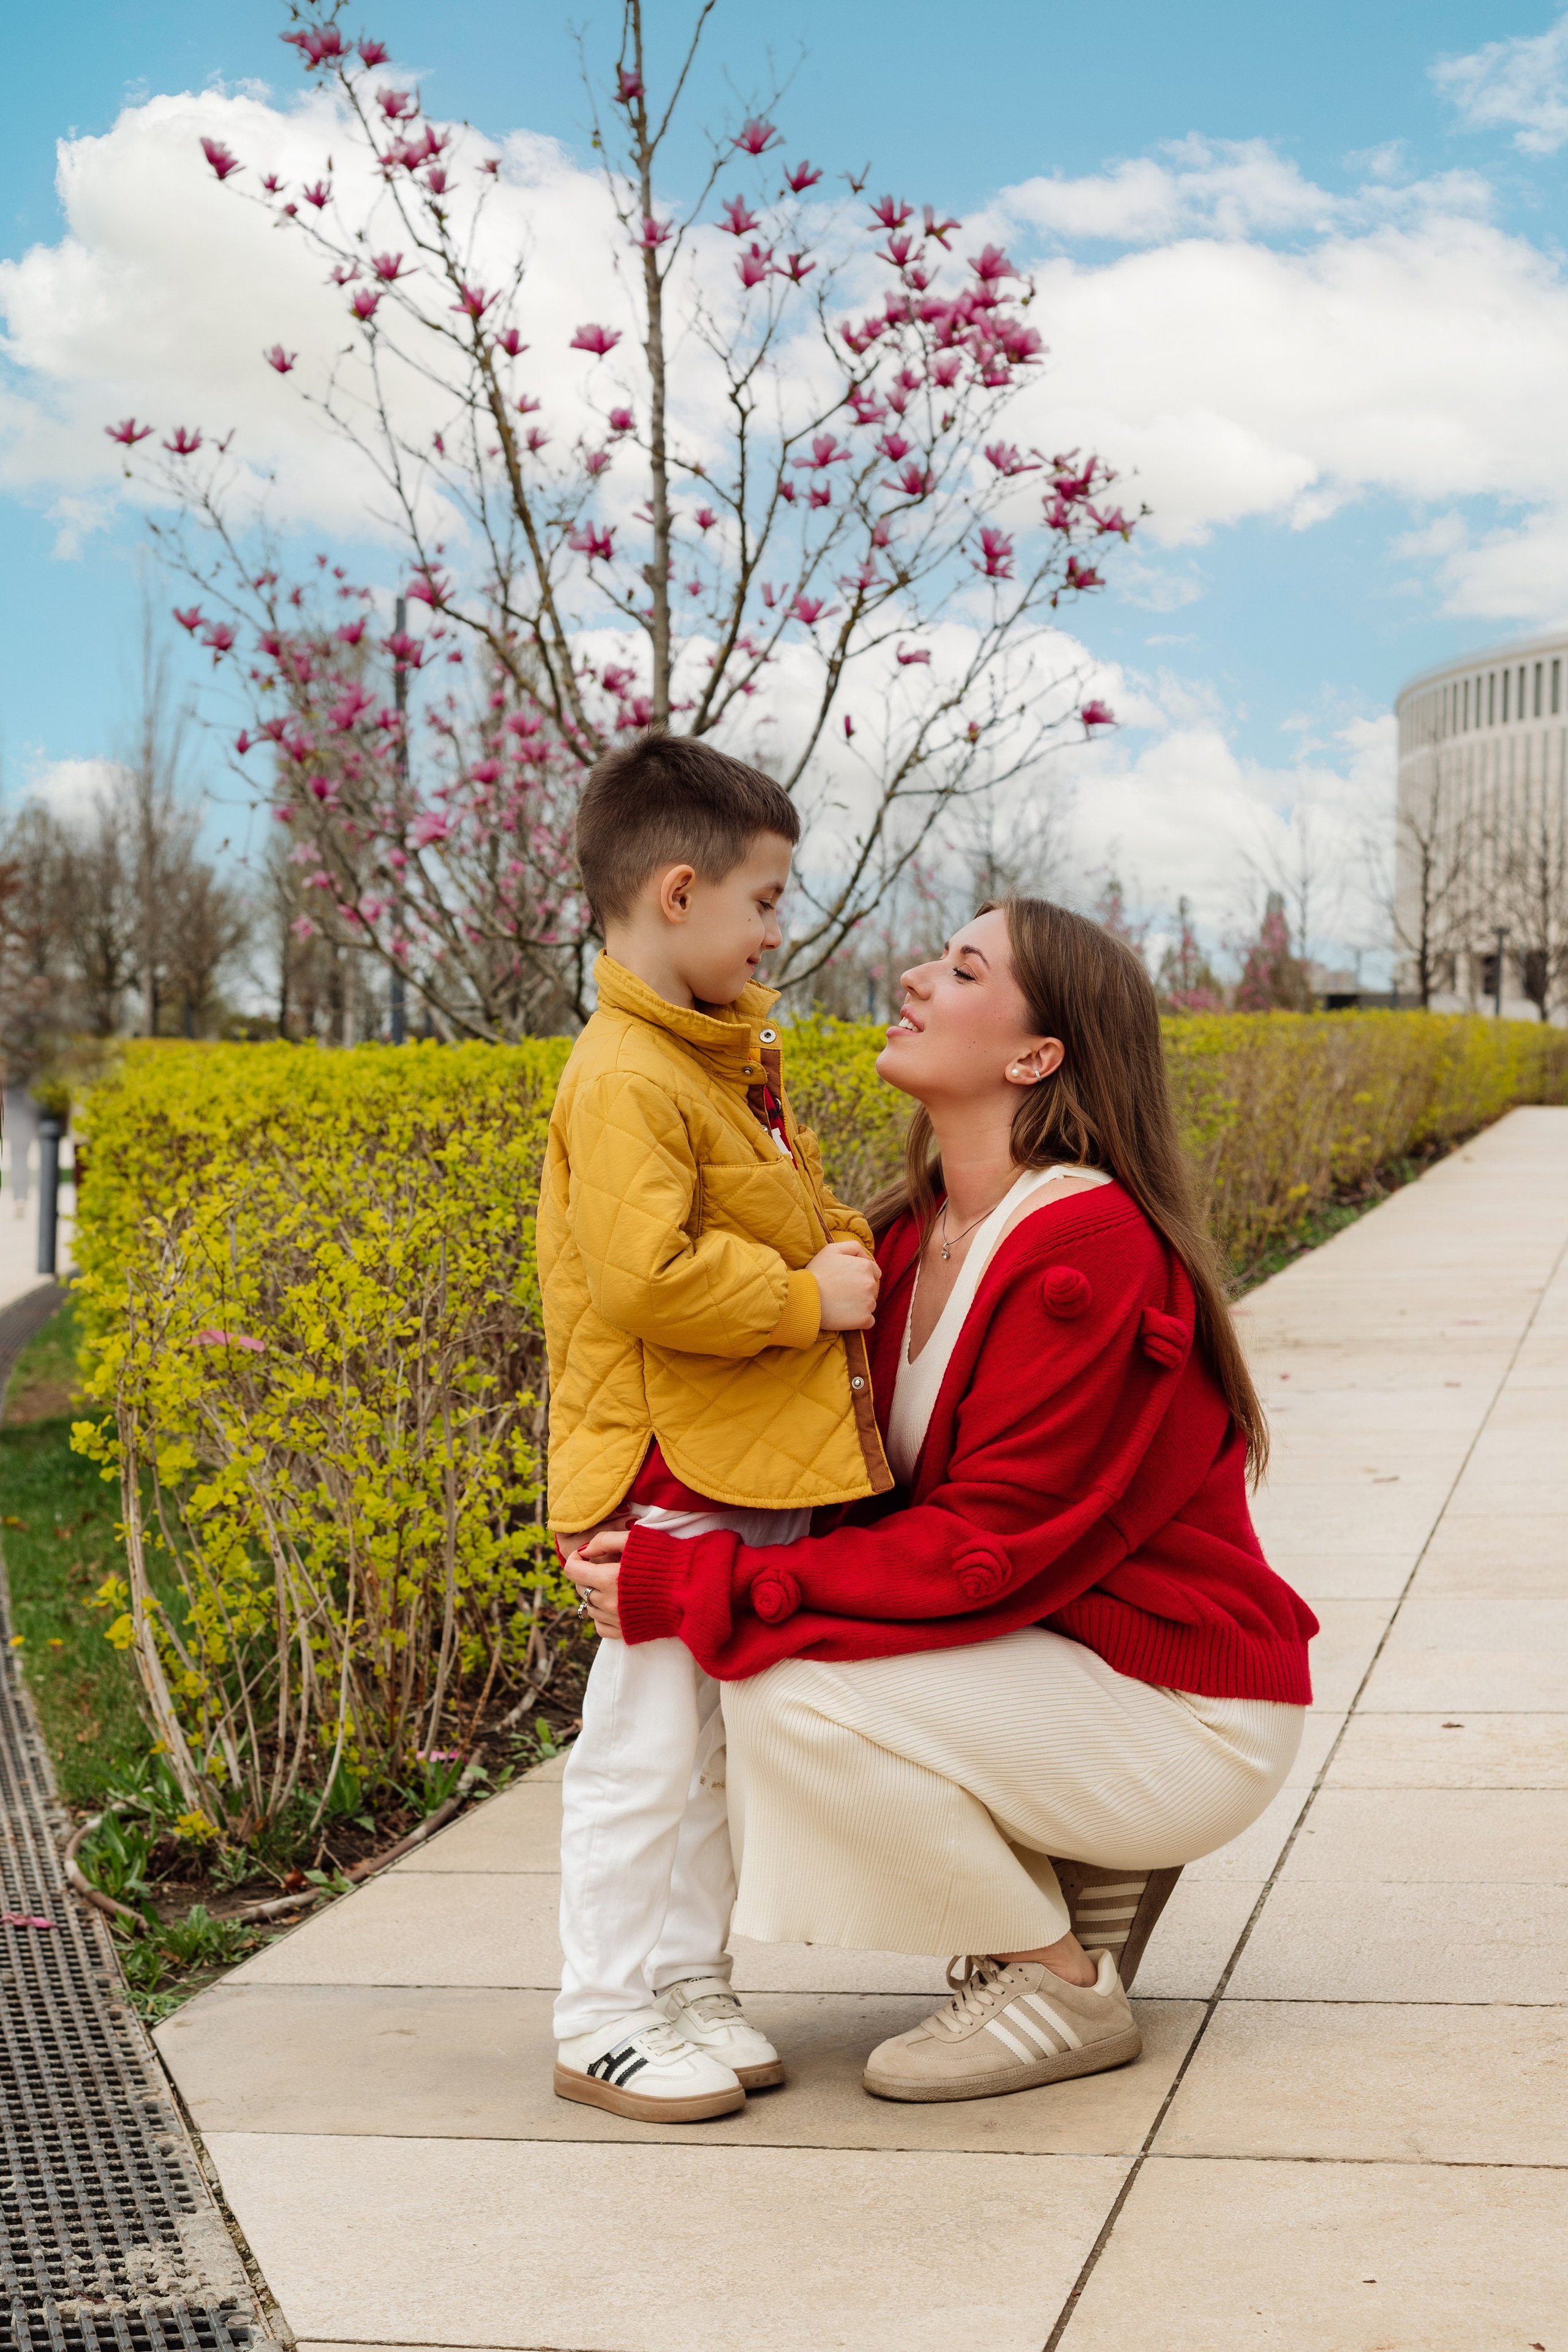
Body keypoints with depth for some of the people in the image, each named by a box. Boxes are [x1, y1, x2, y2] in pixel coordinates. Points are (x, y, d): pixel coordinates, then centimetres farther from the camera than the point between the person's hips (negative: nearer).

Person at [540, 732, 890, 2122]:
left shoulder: (735, 1054, 14)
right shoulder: (626, 1081, -18)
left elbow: (790, 1200, 26)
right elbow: (646, 1276, -27)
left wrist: (845, 1250, 5)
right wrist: (806, 1299, -17)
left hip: (763, 1473, 10)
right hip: (670, 1474, -10)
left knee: (719, 1748, 17)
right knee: (645, 1749, -1)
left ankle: (692, 1984, 28)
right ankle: (605, 2022, 10)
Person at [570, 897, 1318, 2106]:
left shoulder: (1087, 1249, -24)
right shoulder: (917, 1239, 3)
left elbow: (990, 1551, -26)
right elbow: (894, 1499, 2)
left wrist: (701, 1588, -26)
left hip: (1187, 1723, -9)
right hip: (1060, 1664, 9)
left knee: (793, 1694, -25)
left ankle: (1063, 1987, -5)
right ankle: (1095, 1875, 10)